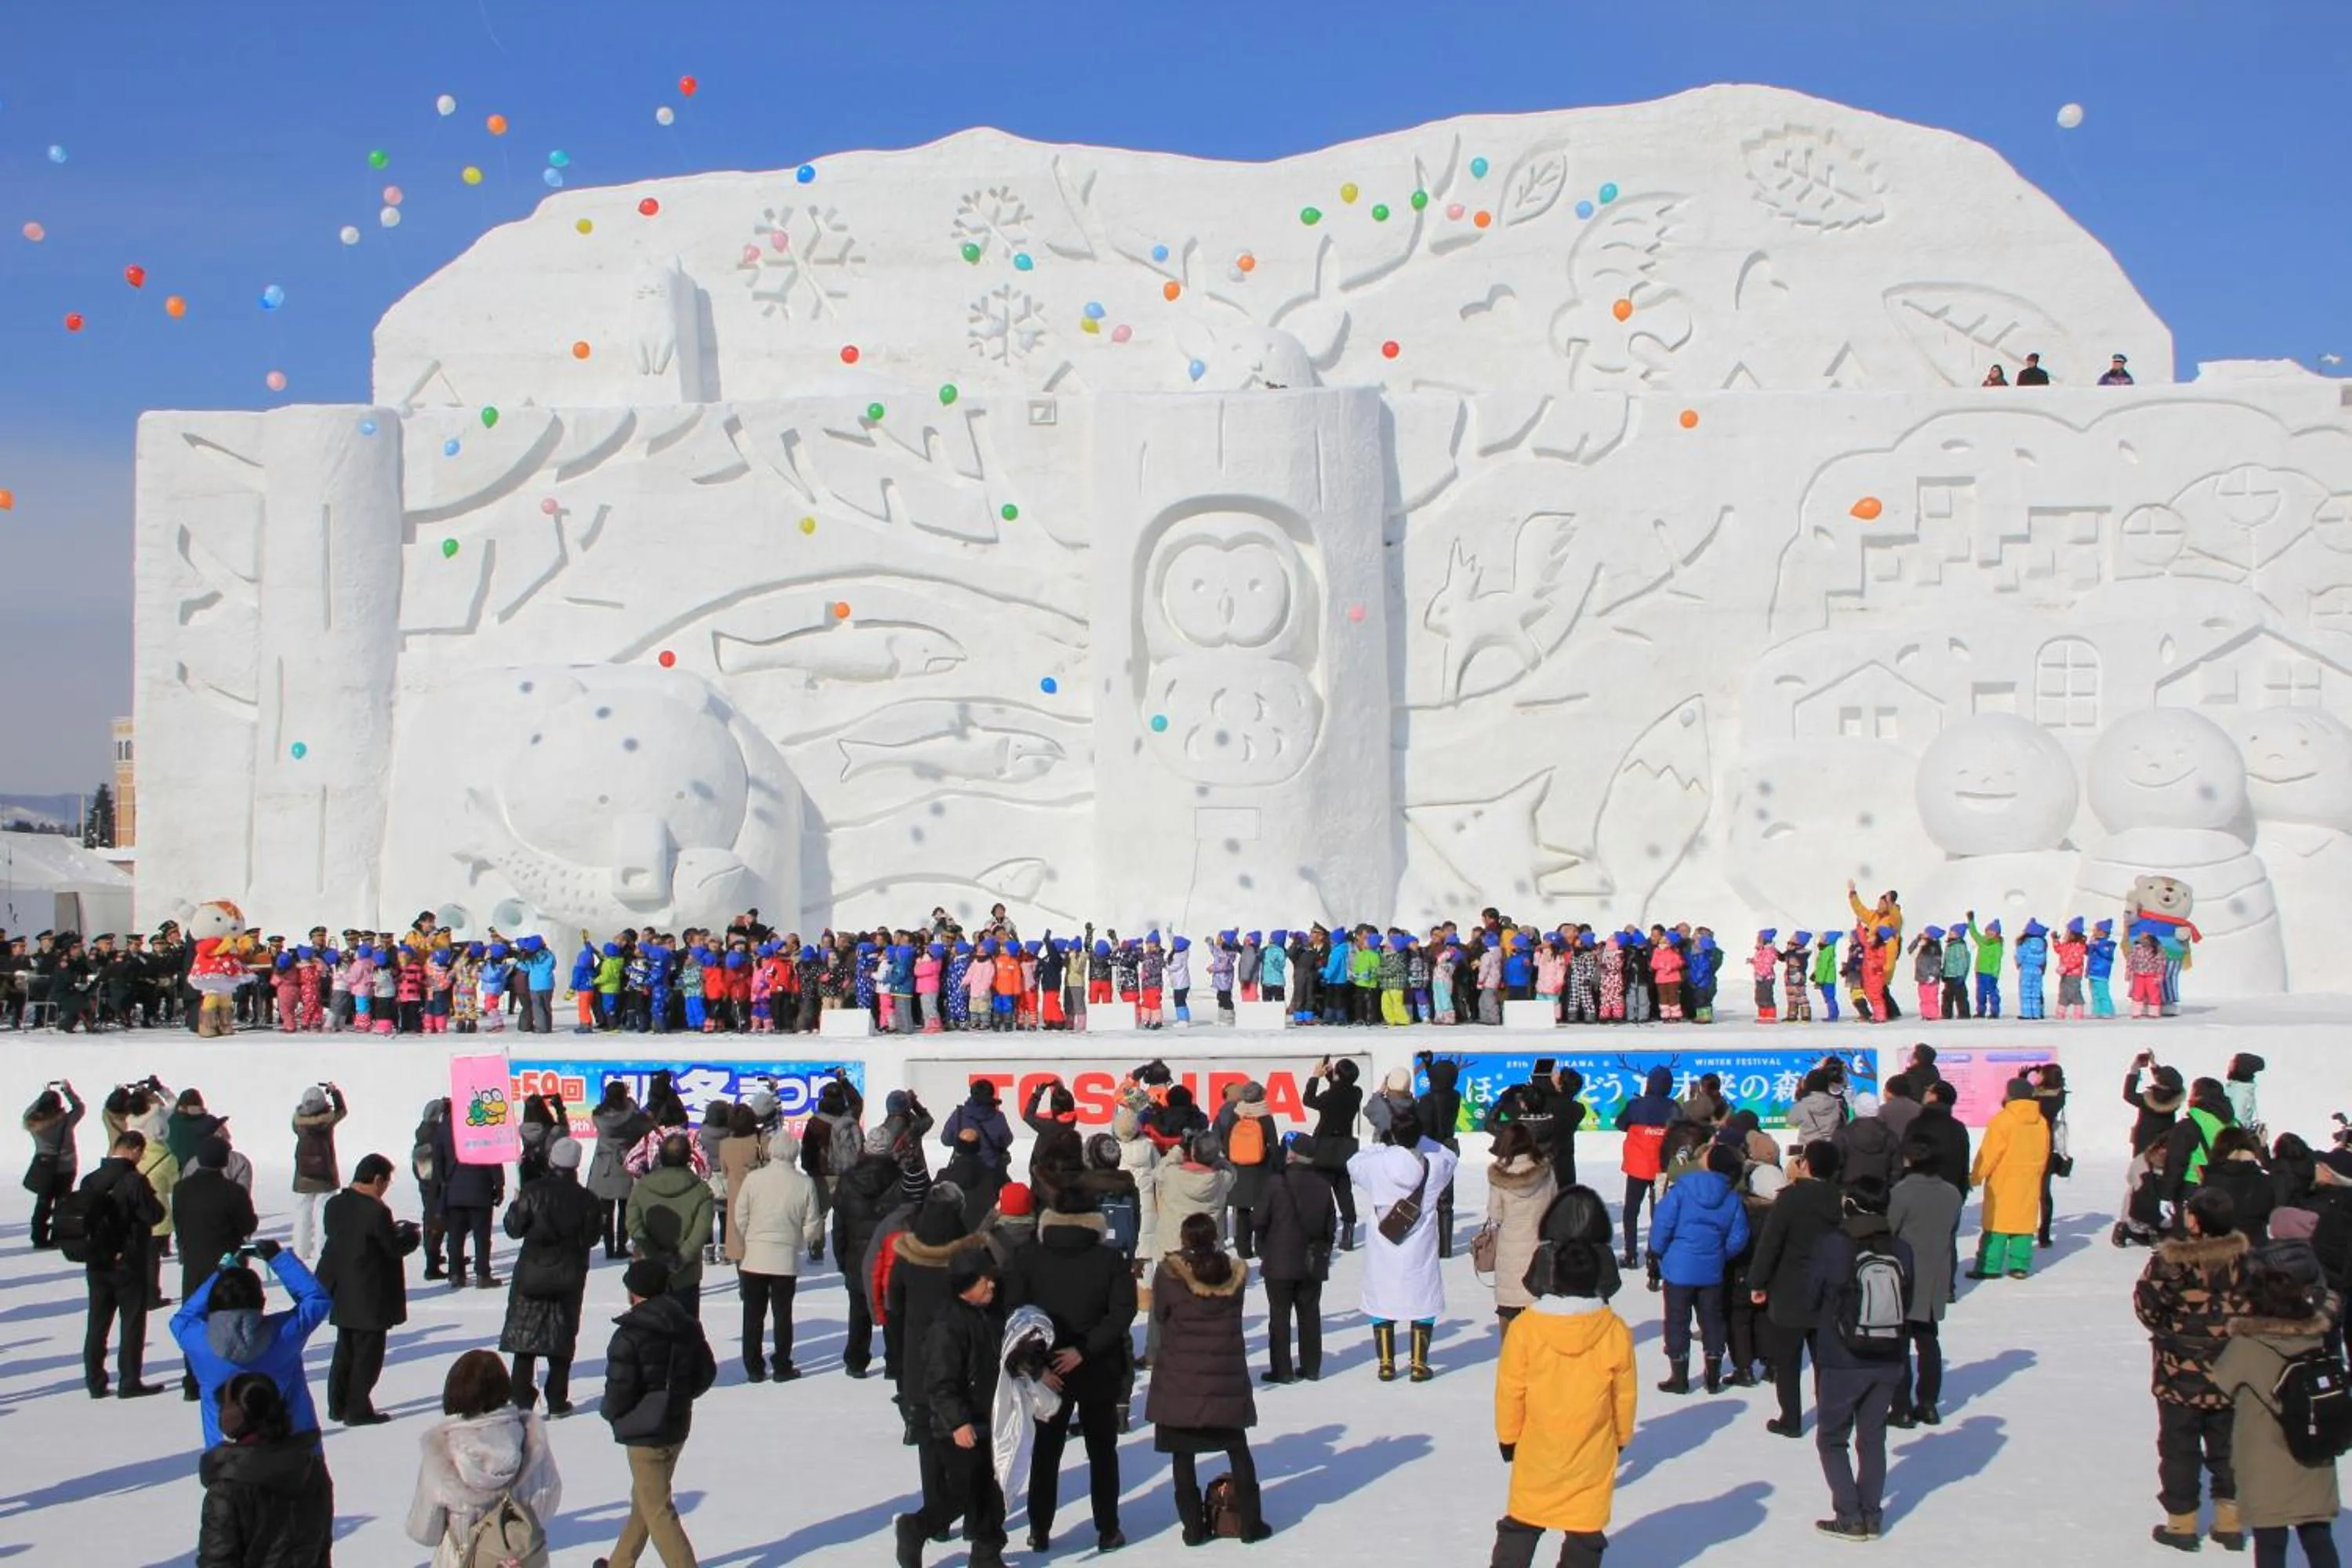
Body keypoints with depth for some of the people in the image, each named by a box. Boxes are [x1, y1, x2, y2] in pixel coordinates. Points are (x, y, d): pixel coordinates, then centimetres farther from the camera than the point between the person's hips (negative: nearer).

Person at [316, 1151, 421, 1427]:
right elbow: (394, 1248, -16)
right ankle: (358, 1410, 8)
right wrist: (411, 1234, 5)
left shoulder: (334, 1205, 1)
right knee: (368, 1352, 4)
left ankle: (338, 1405, 24)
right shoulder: (377, 1212, -22)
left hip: (342, 1294, 7)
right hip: (370, 1298, -7)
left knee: (345, 1350, 19)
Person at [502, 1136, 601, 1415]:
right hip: (569, 1277, 1)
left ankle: (521, 1398, 4)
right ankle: (557, 1400, 9)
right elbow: (592, 1237, -2)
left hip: (531, 1274, -1)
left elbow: (515, 1228, -6)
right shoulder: (586, 1199, -7)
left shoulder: (532, 1192, -10)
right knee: (562, 1337, 10)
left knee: (524, 1331, 8)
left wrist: (515, 1206, 12)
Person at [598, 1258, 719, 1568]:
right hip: (678, 1426, 8)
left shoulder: (628, 1336, -19)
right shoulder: (687, 1326, 2)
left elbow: (620, 1390, -19)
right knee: (643, 1499, 24)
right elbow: (707, 1373, 7)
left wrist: (609, 1412, 2)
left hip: (645, 1434, -8)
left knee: (657, 1510, -2)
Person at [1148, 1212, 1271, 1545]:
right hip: (1227, 1380, 2)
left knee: (1183, 1455, 7)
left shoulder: (1169, 1274, -11)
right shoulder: (1235, 1274, -3)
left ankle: (1193, 1526, 6)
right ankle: (1250, 1523, 14)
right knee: (1238, 1451, 14)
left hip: (1180, 1382, -2)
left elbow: (1159, 1314, 0)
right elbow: (1234, 1315, 9)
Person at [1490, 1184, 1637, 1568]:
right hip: (1593, 1456, 0)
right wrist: (1622, 1437, 16)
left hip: (1536, 1452, 0)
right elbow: (1625, 1395, -2)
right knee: (1585, 1535, 11)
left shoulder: (1523, 1328, -16)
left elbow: (1510, 1391, -7)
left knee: (1520, 1526, 16)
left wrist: (1507, 1436, 9)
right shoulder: (1615, 1332, -14)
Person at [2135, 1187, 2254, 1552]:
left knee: (2179, 1446, 10)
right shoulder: (2243, 1255, -10)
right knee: (2225, 1446, 17)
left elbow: (2146, 1301, -15)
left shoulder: (2172, 1260, -22)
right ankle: (2230, 1520, 22)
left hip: (2181, 1373, -4)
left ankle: (2181, 1522, 15)